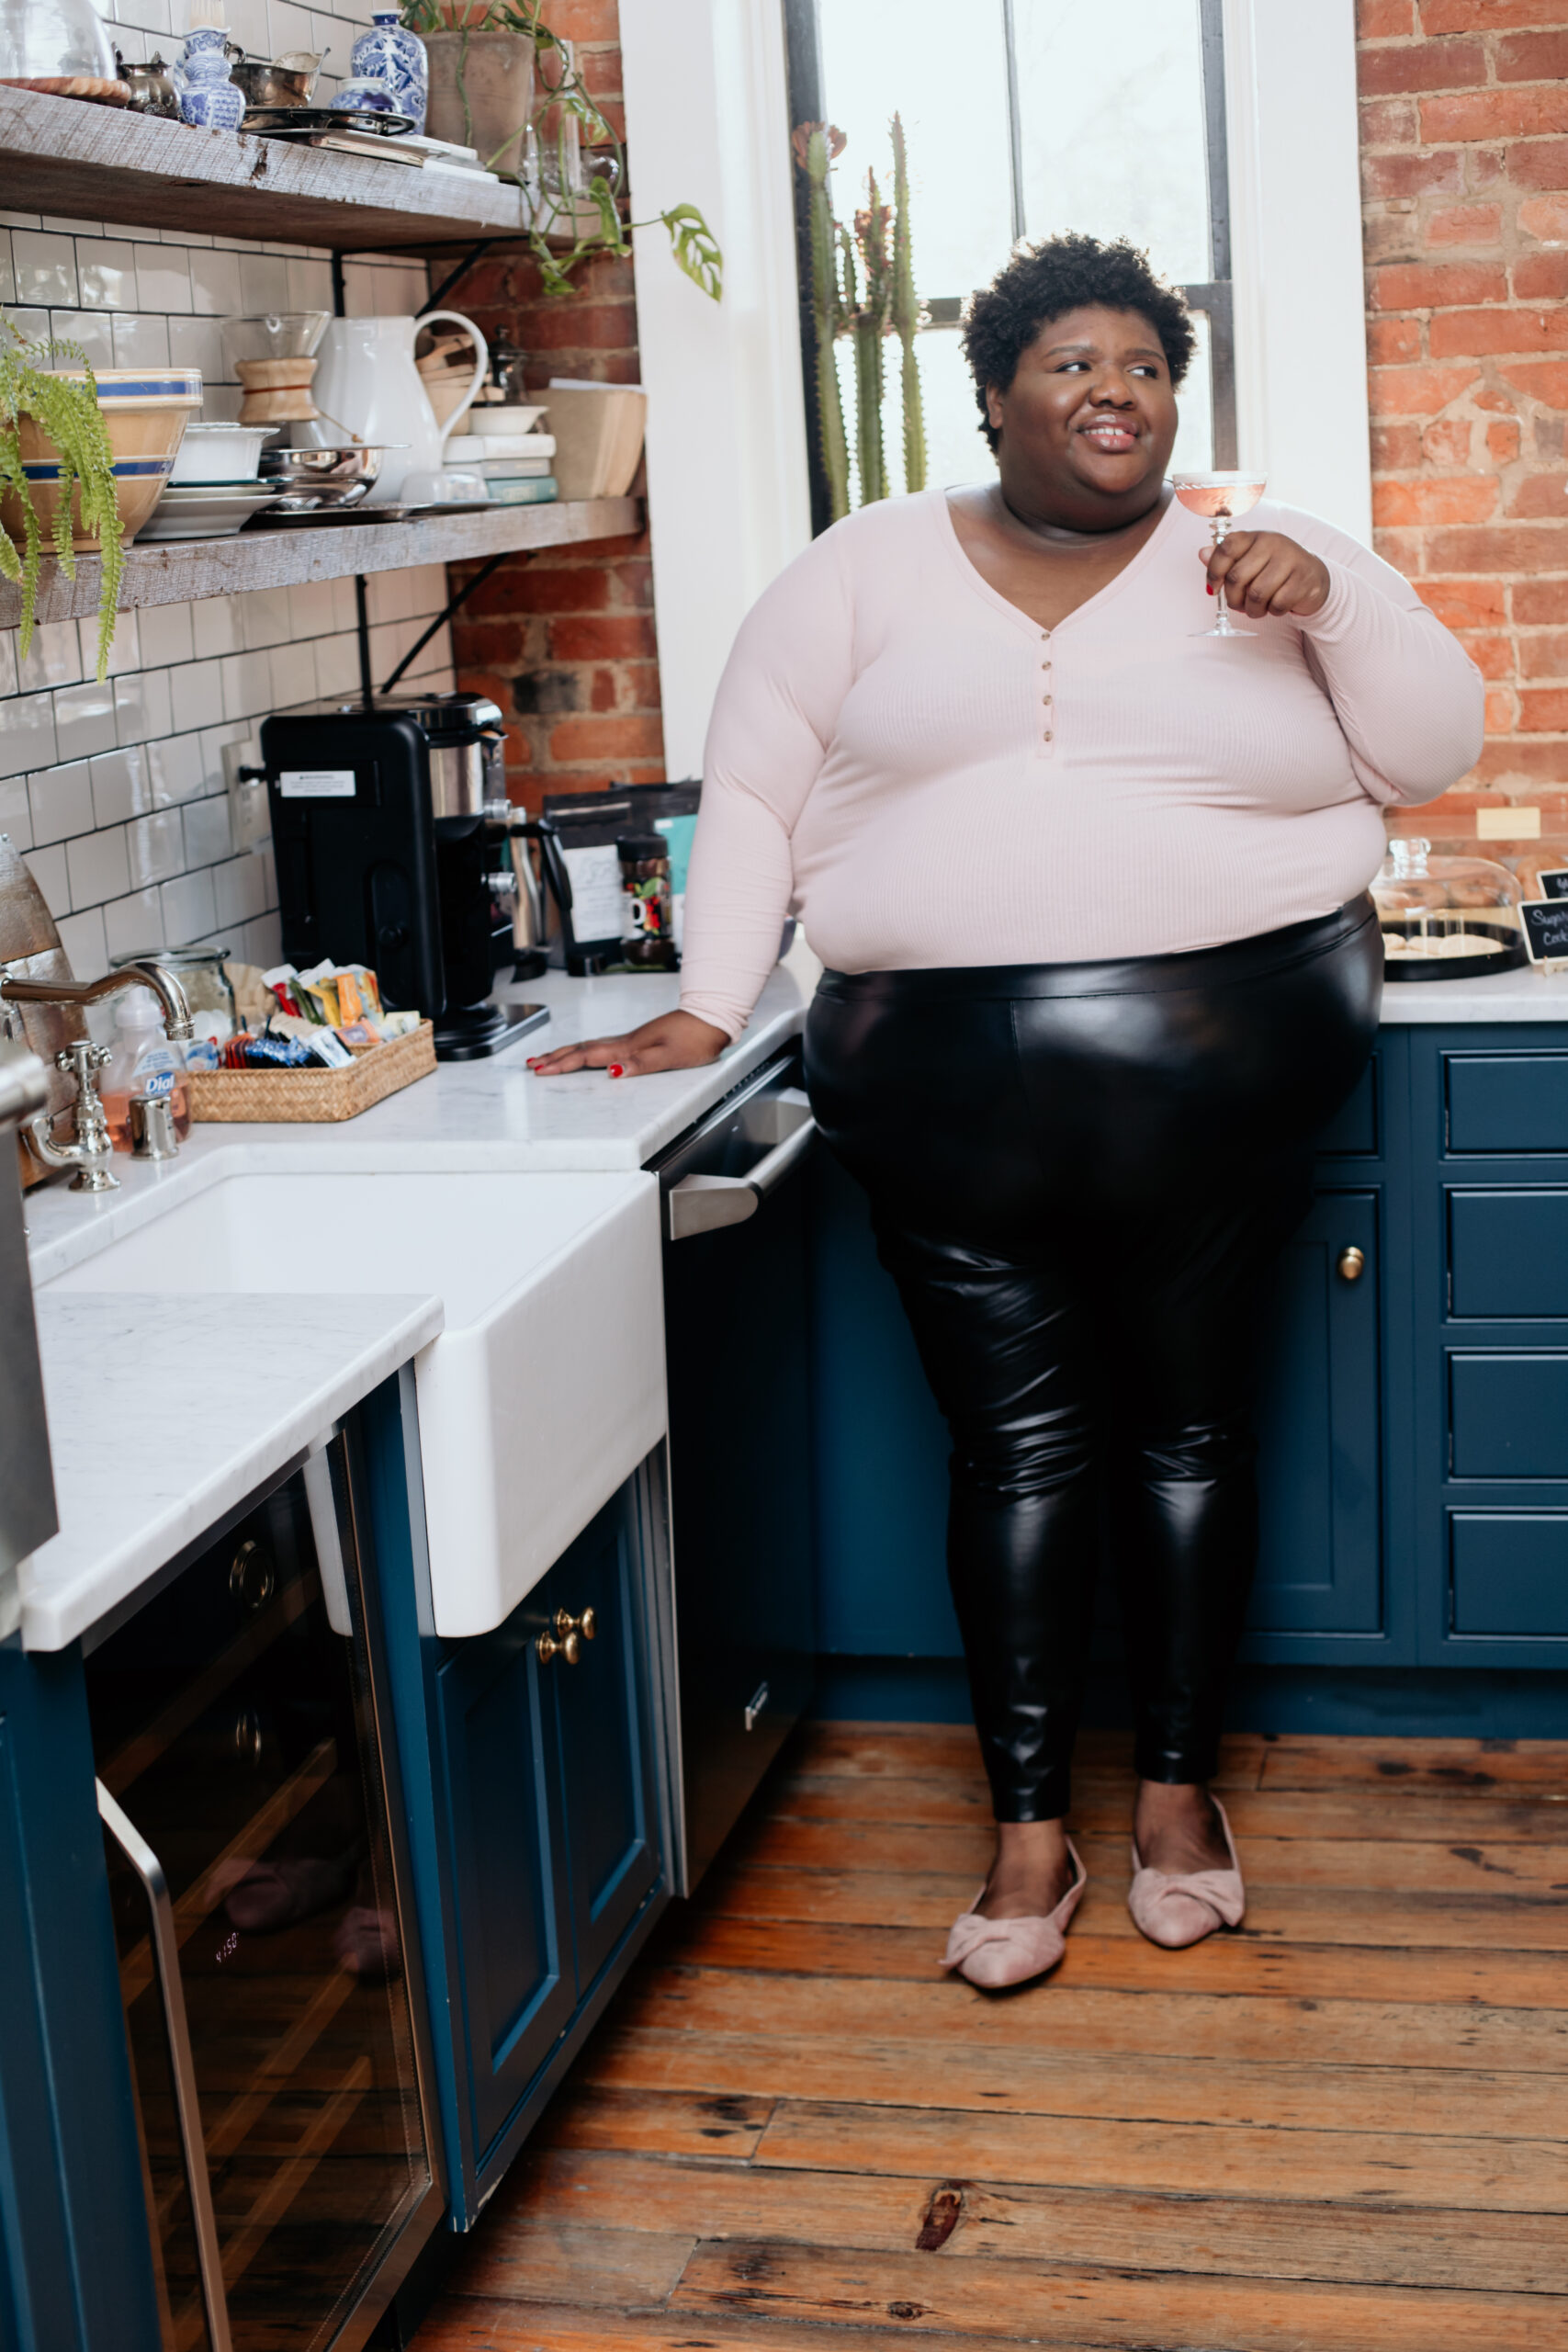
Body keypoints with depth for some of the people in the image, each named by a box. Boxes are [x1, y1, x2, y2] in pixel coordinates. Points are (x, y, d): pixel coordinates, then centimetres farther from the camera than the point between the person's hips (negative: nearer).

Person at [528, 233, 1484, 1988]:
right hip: (951, 1085, 0)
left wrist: (1330, 604, -9)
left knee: (1187, 1424, 9)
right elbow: (754, 790, 10)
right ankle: (1029, 1832, 15)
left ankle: (1177, 1786, 25)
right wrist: (705, 1008, 2)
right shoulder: (873, 568, 10)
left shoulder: (1255, 562, 10)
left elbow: (1430, 750, 7)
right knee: (1018, 1444, 3)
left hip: (1218, 1065, 1)